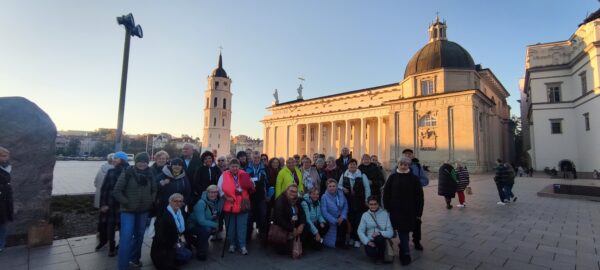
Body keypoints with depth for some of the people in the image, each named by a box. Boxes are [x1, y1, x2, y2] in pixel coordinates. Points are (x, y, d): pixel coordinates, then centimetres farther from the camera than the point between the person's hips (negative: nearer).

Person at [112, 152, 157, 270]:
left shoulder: (149, 174, 1)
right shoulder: (127, 173, -11)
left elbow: (154, 190, 12)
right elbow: (117, 191, -10)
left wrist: (151, 202, 0)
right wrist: (126, 203, -13)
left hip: (143, 211, 5)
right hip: (128, 210, -4)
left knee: (139, 235, 17)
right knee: (126, 237, -11)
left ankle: (134, 258, 37)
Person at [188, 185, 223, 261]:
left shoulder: (219, 201, -9)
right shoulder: (201, 203, -26)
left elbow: (216, 216, 6)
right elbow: (201, 221, -30)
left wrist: (216, 225, -10)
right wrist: (215, 225, -24)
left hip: (208, 225, 8)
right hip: (193, 226, -8)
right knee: (207, 229, -32)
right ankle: (200, 253, -11)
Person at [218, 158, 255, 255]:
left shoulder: (244, 175, 2)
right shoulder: (224, 175, -2)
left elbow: (251, 188, 8)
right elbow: (220, 188, -2)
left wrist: (249, 185, -14)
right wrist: (226, 197, -12)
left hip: (242, 205, 0)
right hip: (229, 205, 0)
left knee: (242, 226, 3)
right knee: (230, 226, 12)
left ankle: (242, 246, 12)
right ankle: (231, 244, 27)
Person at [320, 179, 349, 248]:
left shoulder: (341, 193, 2)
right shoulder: (324, 197, -11)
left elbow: (345, 206, 4)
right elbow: (324, 212, -14)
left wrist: (342, 217, -10)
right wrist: (335, 221, -15)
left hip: (341, 218, 4)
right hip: (331, 221, -3)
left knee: (344, 222, -22)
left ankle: (342, 243, 1)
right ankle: (336, 243, 4)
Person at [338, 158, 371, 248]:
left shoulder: (362, 175, -5)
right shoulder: (344, 175, 2)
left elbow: (367, 188, -2)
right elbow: (339, 185, 14)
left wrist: (367, 200, -5)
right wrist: (343, 188, -8)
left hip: (359, 202, -2)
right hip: (348, 202, 2)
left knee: (358, 221, 1)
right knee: (350, 220, 8)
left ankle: (357, 239, 14)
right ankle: (352, 238, 25)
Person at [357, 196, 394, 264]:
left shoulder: (385, 214, -1)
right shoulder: (365, 215, 4)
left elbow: (390, 232, -7)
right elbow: (360, 231, 0)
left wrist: (380, 233, -24)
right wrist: (367, 241, -16)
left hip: (381, 240, 0)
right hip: (370, 241, 1)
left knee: (379, 237, -35)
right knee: (370, 252, -31)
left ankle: (381, 255, -3)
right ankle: (376, 255, 8)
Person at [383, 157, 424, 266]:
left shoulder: (414, 178, -5)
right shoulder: (392, 177, -1)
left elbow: (419, 197, -3)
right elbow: (386, 193, 1)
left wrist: (419, 212, -4)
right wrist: (387, 207, -2)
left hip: (409, 211, -1)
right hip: (395, 210, 1)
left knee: (404, 231, 9)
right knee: (402, 231, 4)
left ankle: (403, 251, 25)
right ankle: (406, 254, 15)